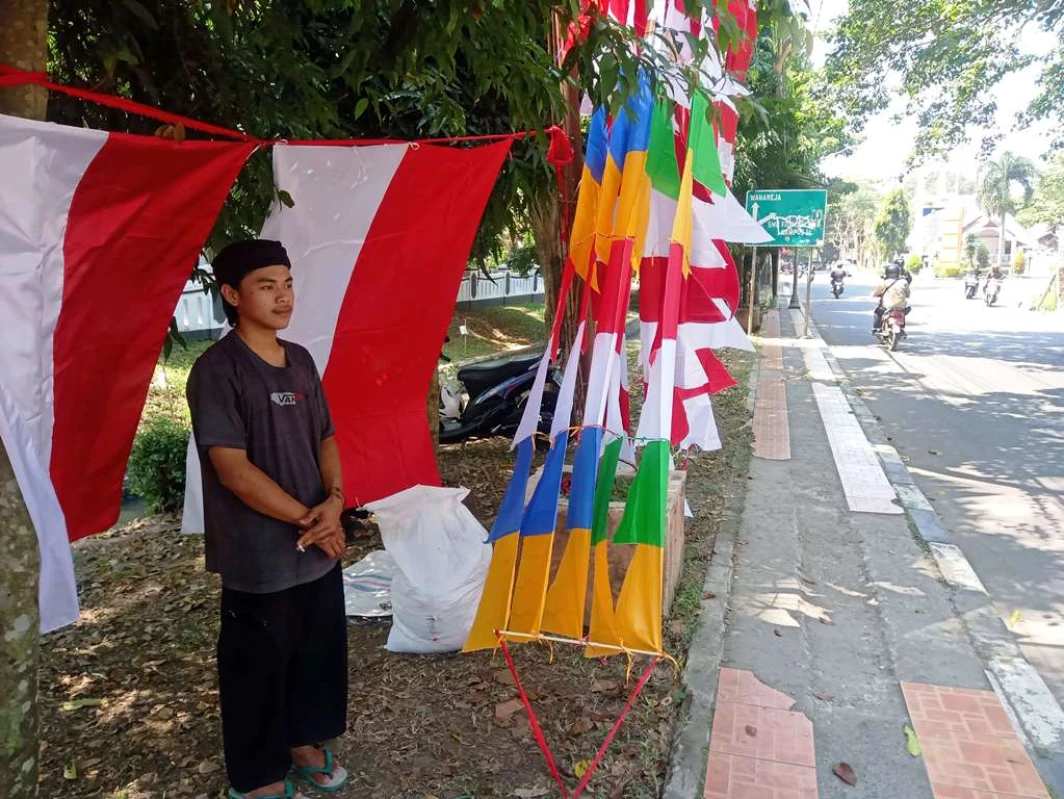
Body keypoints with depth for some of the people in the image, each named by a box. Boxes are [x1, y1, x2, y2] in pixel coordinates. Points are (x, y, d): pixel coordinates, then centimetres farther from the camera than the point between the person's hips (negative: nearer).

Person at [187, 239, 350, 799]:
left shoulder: (300, 361, 6)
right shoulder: (216, 371, -15)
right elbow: (233, 469, -19)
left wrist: (334, 500, -8)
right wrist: (307, 518, -15)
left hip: (319, 547, 7)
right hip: (259, 559, -6)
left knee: (319, 651, 19)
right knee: (259, 667, 10)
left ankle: (303, 743, 43)